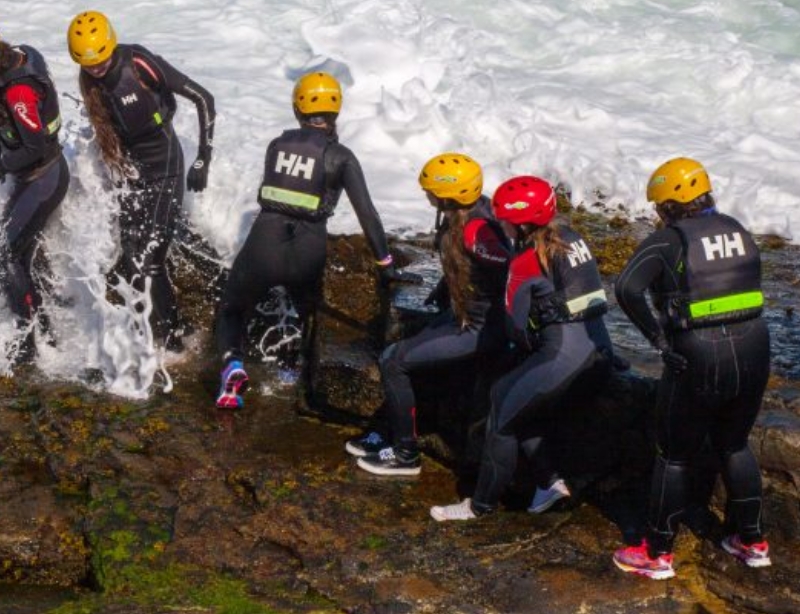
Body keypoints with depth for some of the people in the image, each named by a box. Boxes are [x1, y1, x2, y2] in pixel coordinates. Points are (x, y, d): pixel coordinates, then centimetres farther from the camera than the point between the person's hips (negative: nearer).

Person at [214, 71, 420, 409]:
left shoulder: (277, 145, 9)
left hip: (263, 245, 1)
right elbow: (366, 212, -4)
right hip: (308, 252, -1)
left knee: (232, 309, 20)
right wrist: (386, 266, 0)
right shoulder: (340, 157, 0)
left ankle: (232, 362, -7)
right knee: (311, 313, 28)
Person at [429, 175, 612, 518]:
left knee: (504, 413, 5)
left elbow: (517, 321, -4)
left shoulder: (527, 260, -9)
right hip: (600, 353, 8)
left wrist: (526, 349, 17)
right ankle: (551, 479, 17)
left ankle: (482, 504, 13)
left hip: (564, 356, -8)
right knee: (519, 400, 22)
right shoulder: (570, 239, 14)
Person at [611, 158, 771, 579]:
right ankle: (752, 541, 31)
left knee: (675, 457, 9)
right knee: (734, 446, 24)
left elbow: (627, 288, -22)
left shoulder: (668, 241, -10)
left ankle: (657, 554, 18)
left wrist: (657, 337, -15)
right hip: (753, 351, 6)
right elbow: (750, 288, 13)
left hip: (698, 359, -6)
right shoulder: (737, 231, 9)